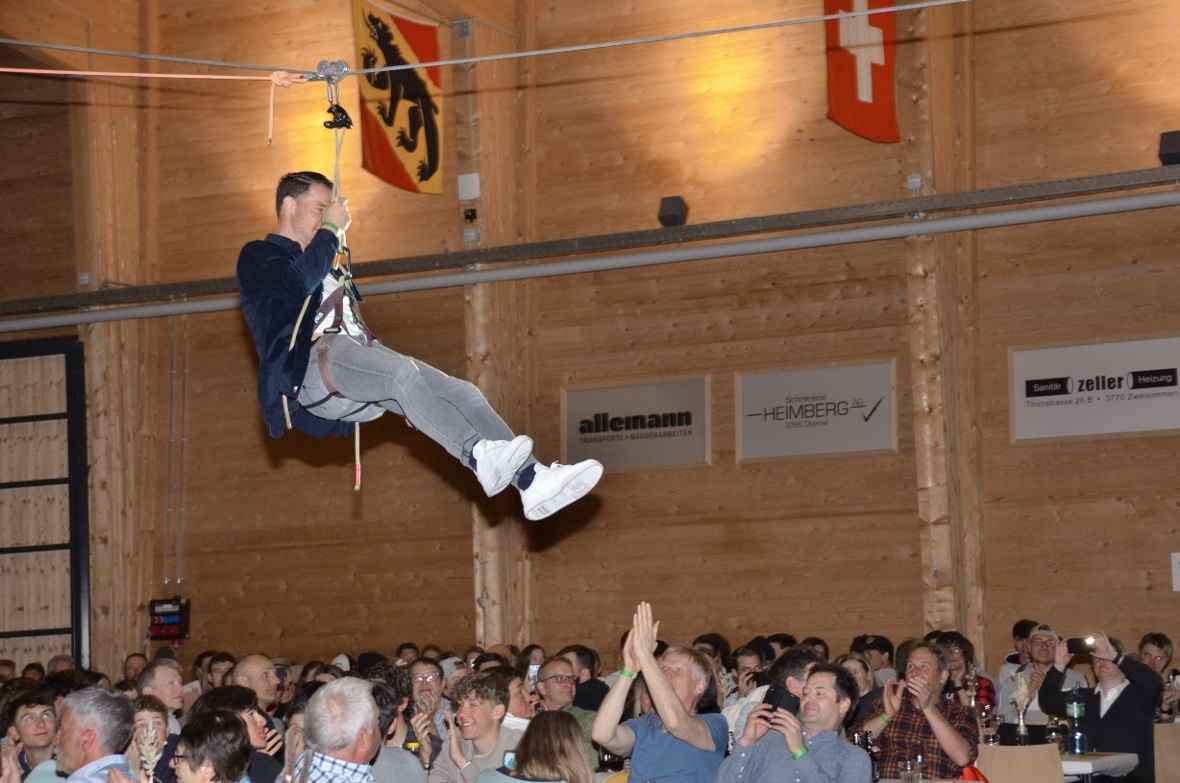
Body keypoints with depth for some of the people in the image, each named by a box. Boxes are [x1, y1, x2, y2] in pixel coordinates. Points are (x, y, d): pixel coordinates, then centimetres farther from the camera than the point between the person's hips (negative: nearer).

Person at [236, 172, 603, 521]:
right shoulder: (257, 257, 12)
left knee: (460, 392, -14)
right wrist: (330, 229, 1)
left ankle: (530, 479, -30)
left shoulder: (323, 265, 37)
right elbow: (300, 281, -14)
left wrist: (411, 401, 22)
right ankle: (480, 456, -53)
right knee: (402, 371, -36)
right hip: (310, 366, -8)